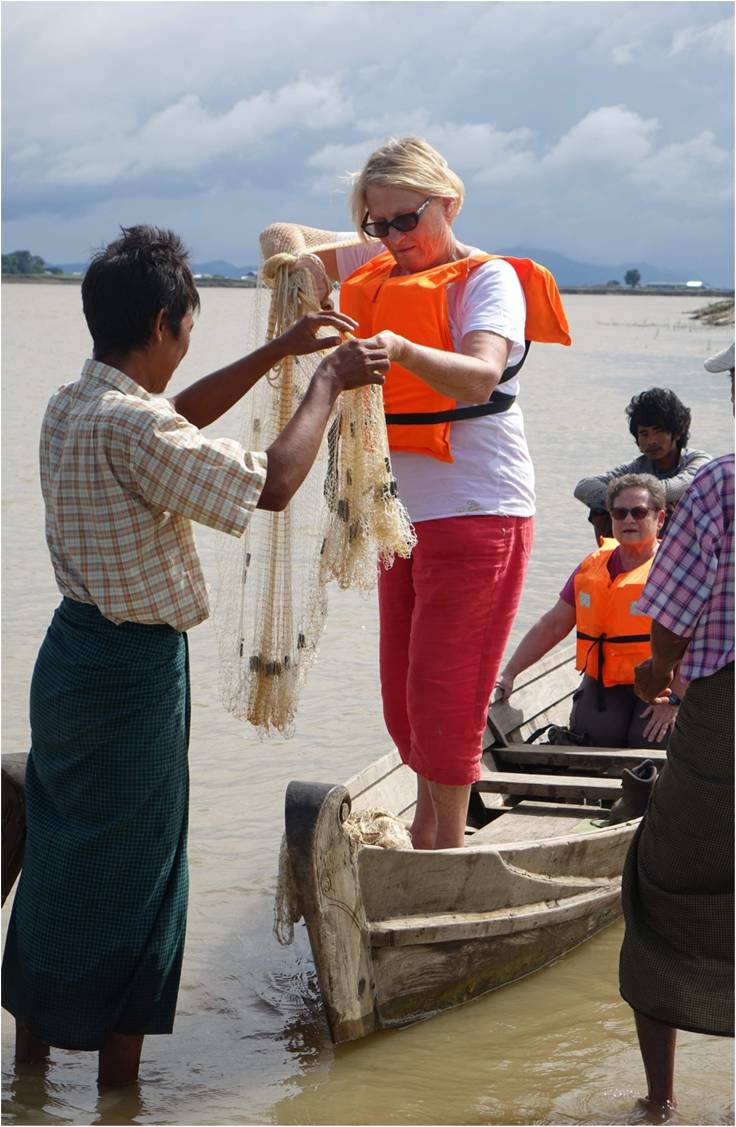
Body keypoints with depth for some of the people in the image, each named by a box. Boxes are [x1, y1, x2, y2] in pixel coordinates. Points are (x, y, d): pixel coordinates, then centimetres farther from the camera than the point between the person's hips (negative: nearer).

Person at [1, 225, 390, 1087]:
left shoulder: (70, 407, 5)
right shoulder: (131, 426, -23)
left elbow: (181, 418, 23)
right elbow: (273, 483, -21)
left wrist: (281, 350, 23)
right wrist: (327, 383, -8)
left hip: (72, 652, 9)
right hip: (132, 669, -9)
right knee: (132, 875, 3)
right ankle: (117, 1086, 13)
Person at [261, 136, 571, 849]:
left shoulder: (488, 277, -9)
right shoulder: (376, 264, 11)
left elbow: (480, 376, -27)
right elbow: (284, 238, 17)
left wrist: (401, 350, -45)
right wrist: (290, 248, -7)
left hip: (477, 509, -7)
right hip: (405, 509, 7)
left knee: (442, 686, -7)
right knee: (402, 689, 12)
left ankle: (448, 842, 5)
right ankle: (428, 824, 28)